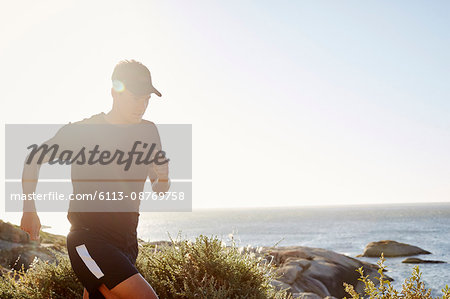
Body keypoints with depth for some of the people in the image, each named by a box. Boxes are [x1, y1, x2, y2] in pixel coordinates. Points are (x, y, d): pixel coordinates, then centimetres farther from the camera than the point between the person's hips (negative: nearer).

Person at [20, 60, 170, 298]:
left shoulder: (148, 132, 8)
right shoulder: (81, 131, -4)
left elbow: (159, 188, 17)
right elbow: (34, 159, 9)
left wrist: (162, 180, -5)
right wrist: (29, 209, 2)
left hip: (126, 239, 6)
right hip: (88, 236, -5)